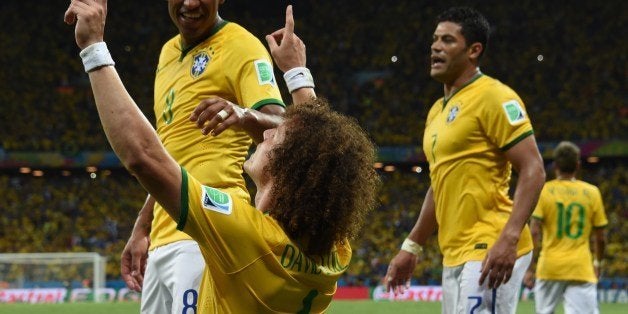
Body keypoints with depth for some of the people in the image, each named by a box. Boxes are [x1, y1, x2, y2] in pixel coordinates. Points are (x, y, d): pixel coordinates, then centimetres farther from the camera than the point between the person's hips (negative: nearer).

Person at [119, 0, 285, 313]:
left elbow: (281, 128, -20)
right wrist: (142, 228, 22)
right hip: (163, 238, 8)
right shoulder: (168, 53, 20)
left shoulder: (240, 46, -4)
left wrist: (245, 116, -40)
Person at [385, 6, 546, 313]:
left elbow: (533, 170, -15)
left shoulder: (493, 97, -9)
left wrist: (509, 238, -25)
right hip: (455, 256, 9)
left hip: (489, 253, -9)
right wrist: (411, 247, 25)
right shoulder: (437, 110, 18)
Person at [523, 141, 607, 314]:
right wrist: (598, 262, 24)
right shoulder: (592, 192, 4)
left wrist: (530, 267, -3)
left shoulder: (543, 191, 0)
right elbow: (600, 237, 7)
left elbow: (534, 232, -7)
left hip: (550, 267, 0)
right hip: (582, 270, 0)